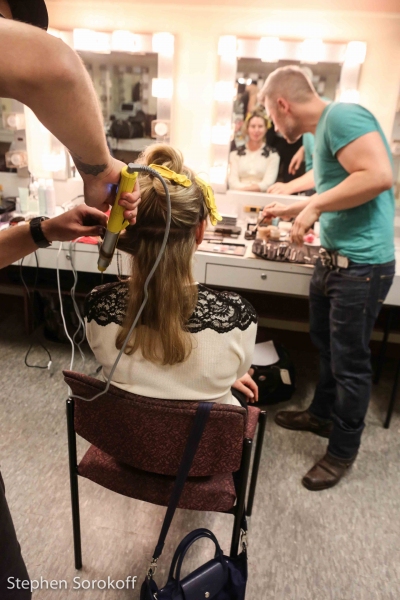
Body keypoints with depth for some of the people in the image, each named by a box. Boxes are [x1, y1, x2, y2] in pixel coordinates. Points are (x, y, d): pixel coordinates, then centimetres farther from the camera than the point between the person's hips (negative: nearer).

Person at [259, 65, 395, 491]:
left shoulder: (342, 116, -14)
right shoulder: (323, 129, 15)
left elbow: (379, 176, -27)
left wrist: (315, 205, -20)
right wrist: (290, 211, 30)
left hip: (362, 265, -10)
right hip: (334, 260, 10)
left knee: (349, 362, 4)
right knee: (326, 345, 22)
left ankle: (343, 451, 24)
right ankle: (322, 414, 44)